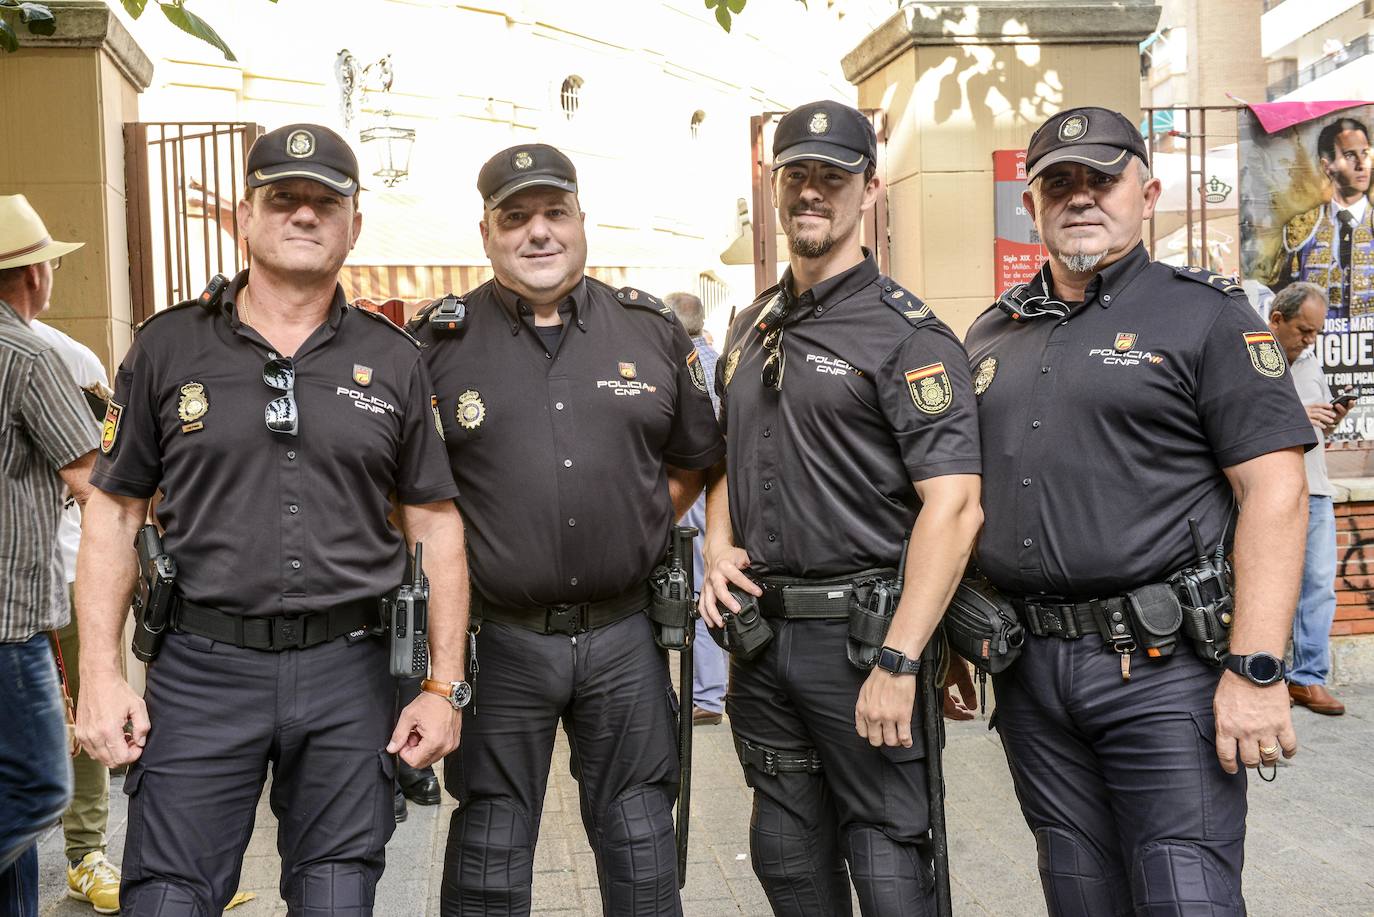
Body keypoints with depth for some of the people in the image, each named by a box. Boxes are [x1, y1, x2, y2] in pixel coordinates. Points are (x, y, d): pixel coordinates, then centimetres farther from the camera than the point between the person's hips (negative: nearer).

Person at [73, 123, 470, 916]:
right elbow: (115, 515, 6)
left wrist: (445, 686, 2)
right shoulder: (170, 346, 5)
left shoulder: (394, 361, 6)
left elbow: (438, 525, 7)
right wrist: (101, 674, -3)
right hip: (202, 670, -1)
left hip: (349, 673, 1)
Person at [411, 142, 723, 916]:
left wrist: (636, 533, 7)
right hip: (499, 640, -1)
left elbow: (695, 460, 16)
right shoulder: (439, 343, -2)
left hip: (624, 632, 2)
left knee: (641, 839, 14)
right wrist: (458, 557, -1)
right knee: (490, 849, 12)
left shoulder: (653, 330, 5)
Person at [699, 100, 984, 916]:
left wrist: (898, 663, -23)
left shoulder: (908, 334, -11)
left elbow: (953, 507, -19)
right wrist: (720, 545, 4)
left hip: (859, 628, -7)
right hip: (760, 627, 7)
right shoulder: (752, 327, 13)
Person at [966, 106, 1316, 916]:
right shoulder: (992, 334, 14)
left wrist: (1257, 669, -17)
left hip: (1162, 665, -5)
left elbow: (1274, 490, -10)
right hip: (1029, 667, 5)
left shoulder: (1206, 315, -2)